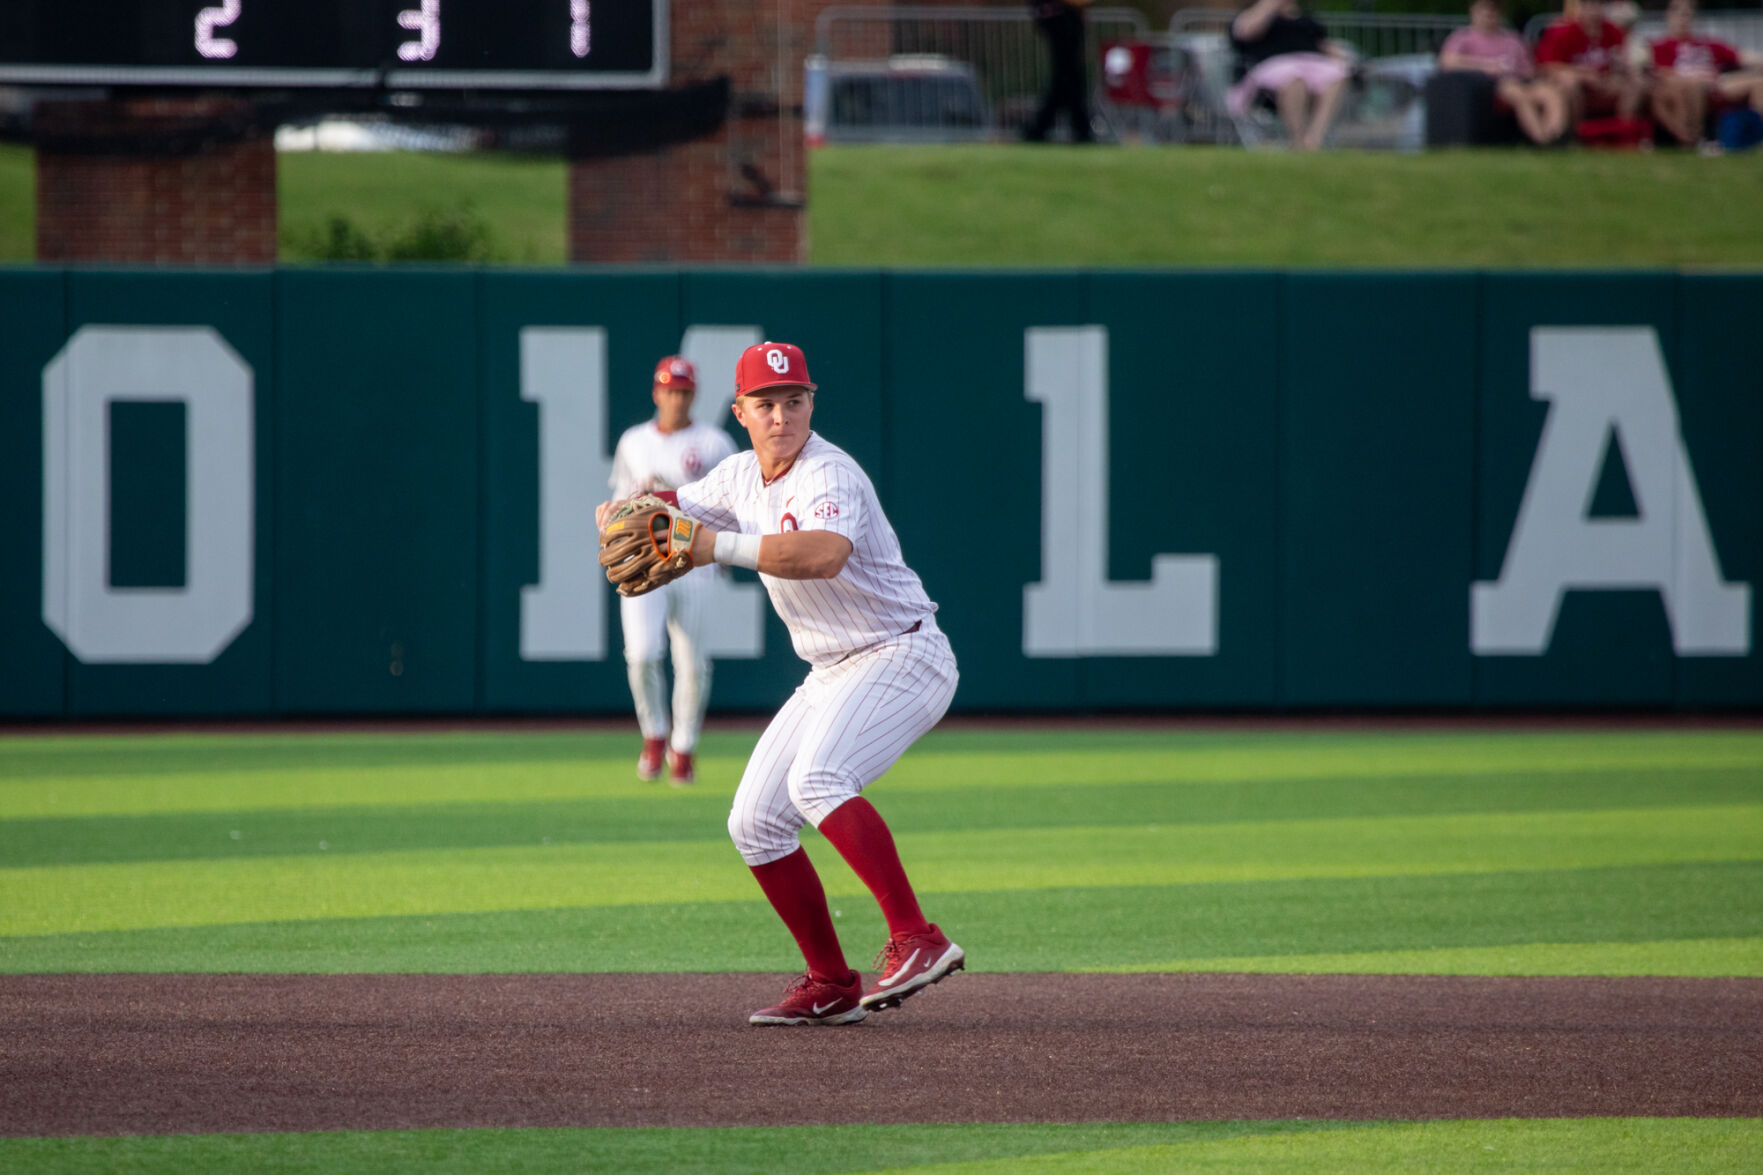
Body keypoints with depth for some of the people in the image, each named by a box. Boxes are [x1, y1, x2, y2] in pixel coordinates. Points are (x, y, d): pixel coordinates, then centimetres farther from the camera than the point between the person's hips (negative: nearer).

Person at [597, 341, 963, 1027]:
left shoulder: (828, 475, -21)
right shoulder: (743, 477, 7)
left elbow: (824, 554, -41)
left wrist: (722, 546, -40)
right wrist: (625, 511, -6)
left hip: (904, 656, -9)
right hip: (833, 674, 9)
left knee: (818, 779, -33)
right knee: (755, 823, 5)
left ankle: (917, 940, -38)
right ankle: (831, 987, 13)